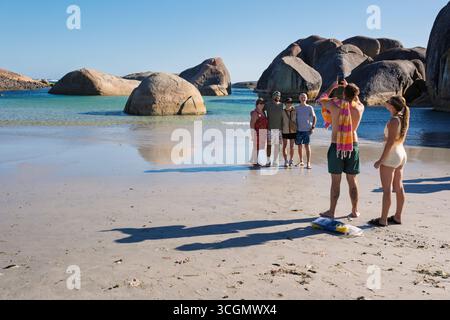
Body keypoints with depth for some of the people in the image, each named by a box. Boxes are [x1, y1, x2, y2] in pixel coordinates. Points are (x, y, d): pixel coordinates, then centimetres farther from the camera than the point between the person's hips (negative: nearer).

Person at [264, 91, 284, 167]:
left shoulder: (282, 105, 10)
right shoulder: (268, 105, 2)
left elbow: (283, 117, 13)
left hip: (279, 128, 3)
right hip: (270, 128, -2)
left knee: (277, 145, 5)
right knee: (269, 145, -4)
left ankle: (276, 162, 11)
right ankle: (268, 161, 1)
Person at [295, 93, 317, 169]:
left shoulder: (310, 108, 5)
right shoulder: (296, 108, 10)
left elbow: (314, 118, 6)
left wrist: (313, 127, -4)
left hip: (307, 130, -3)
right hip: (298, 130, 3)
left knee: (307, 146, -9)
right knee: (299, 146, 8)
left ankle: (308, 163, -9)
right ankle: (301, 162, 20)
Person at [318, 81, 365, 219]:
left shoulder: (335, 106, -11)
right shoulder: (359, 108, -3)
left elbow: (322, 99, 10)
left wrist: (332, 87, 24)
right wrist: (349, 88, 28)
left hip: (336, 147, -2)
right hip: (353, 146, 3)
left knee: (335, 181, 3)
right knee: (352, 181, 11)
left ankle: (331, 212, 10)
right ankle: (355, 211, 19)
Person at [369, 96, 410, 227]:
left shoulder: (394, 120, -19)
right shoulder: (403, 119, 6)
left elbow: (390, 142, -23)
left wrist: (381, 160, -20)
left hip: (391, 156, -9)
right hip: (402, 154, 9)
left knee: (387, 189, -4)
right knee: (399, 188, 14)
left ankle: (383, 220, 2)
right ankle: (397, 217, 23)